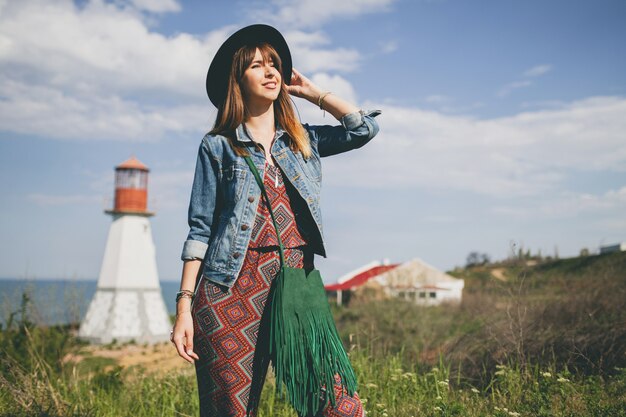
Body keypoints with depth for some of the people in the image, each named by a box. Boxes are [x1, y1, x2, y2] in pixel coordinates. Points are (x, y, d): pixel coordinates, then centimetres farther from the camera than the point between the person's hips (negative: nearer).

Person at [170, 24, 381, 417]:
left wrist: (312, 92, 14)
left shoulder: (303, 140, 16)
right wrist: (184, 305, -5)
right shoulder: (218, 146, 7)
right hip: (232, 291, -2)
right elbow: (200, 231, 3)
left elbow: (365, 127, 4)